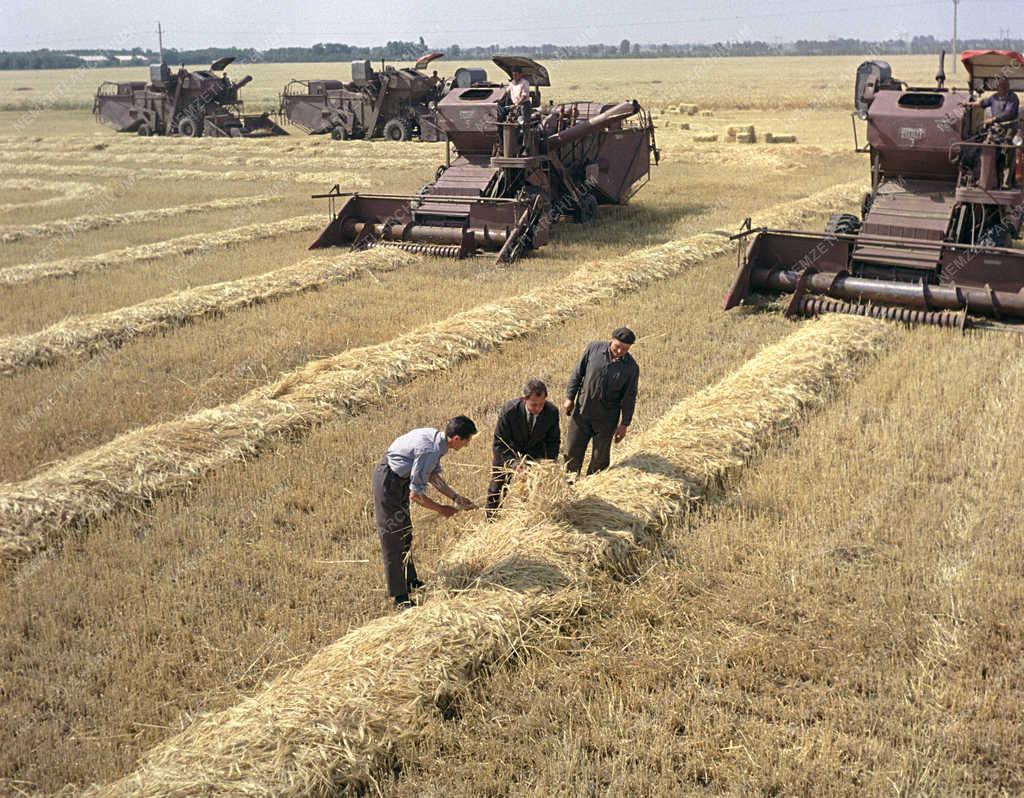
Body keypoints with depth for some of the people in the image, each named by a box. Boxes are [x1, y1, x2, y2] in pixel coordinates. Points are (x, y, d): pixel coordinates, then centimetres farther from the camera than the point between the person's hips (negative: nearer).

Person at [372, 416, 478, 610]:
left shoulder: (437, 438, -4)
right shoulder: (429, 451, -32)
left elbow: (432, 476, 8)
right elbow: (415, 494, -27)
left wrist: (457, 498, 3)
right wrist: (440, 509, -12)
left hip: (400, 478, 10)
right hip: (388, 480, -10)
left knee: (405, 533, 21)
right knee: (393, 537, -4)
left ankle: (410, 581, 36)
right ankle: (399, 596, 4)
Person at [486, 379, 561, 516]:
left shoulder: (552, 412, -26)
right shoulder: (509, 410, -34)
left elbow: (553, 441, -8)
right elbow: (498, 444, -26)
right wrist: (513, 463, -39)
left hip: (535, 452, 2)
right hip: (508, 452, -2)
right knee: (496, 490, 9)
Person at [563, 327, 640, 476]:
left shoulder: (631, 367, -8)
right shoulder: (594, 349, -7)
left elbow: (629, 398, -2)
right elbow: (577, 373, 2)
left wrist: (624, 424, -3)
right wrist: (570, 398, 1)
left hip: (606, 418, -1)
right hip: (582, 411, 1)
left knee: (600, 457, 6)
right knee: (572, 451, 9)